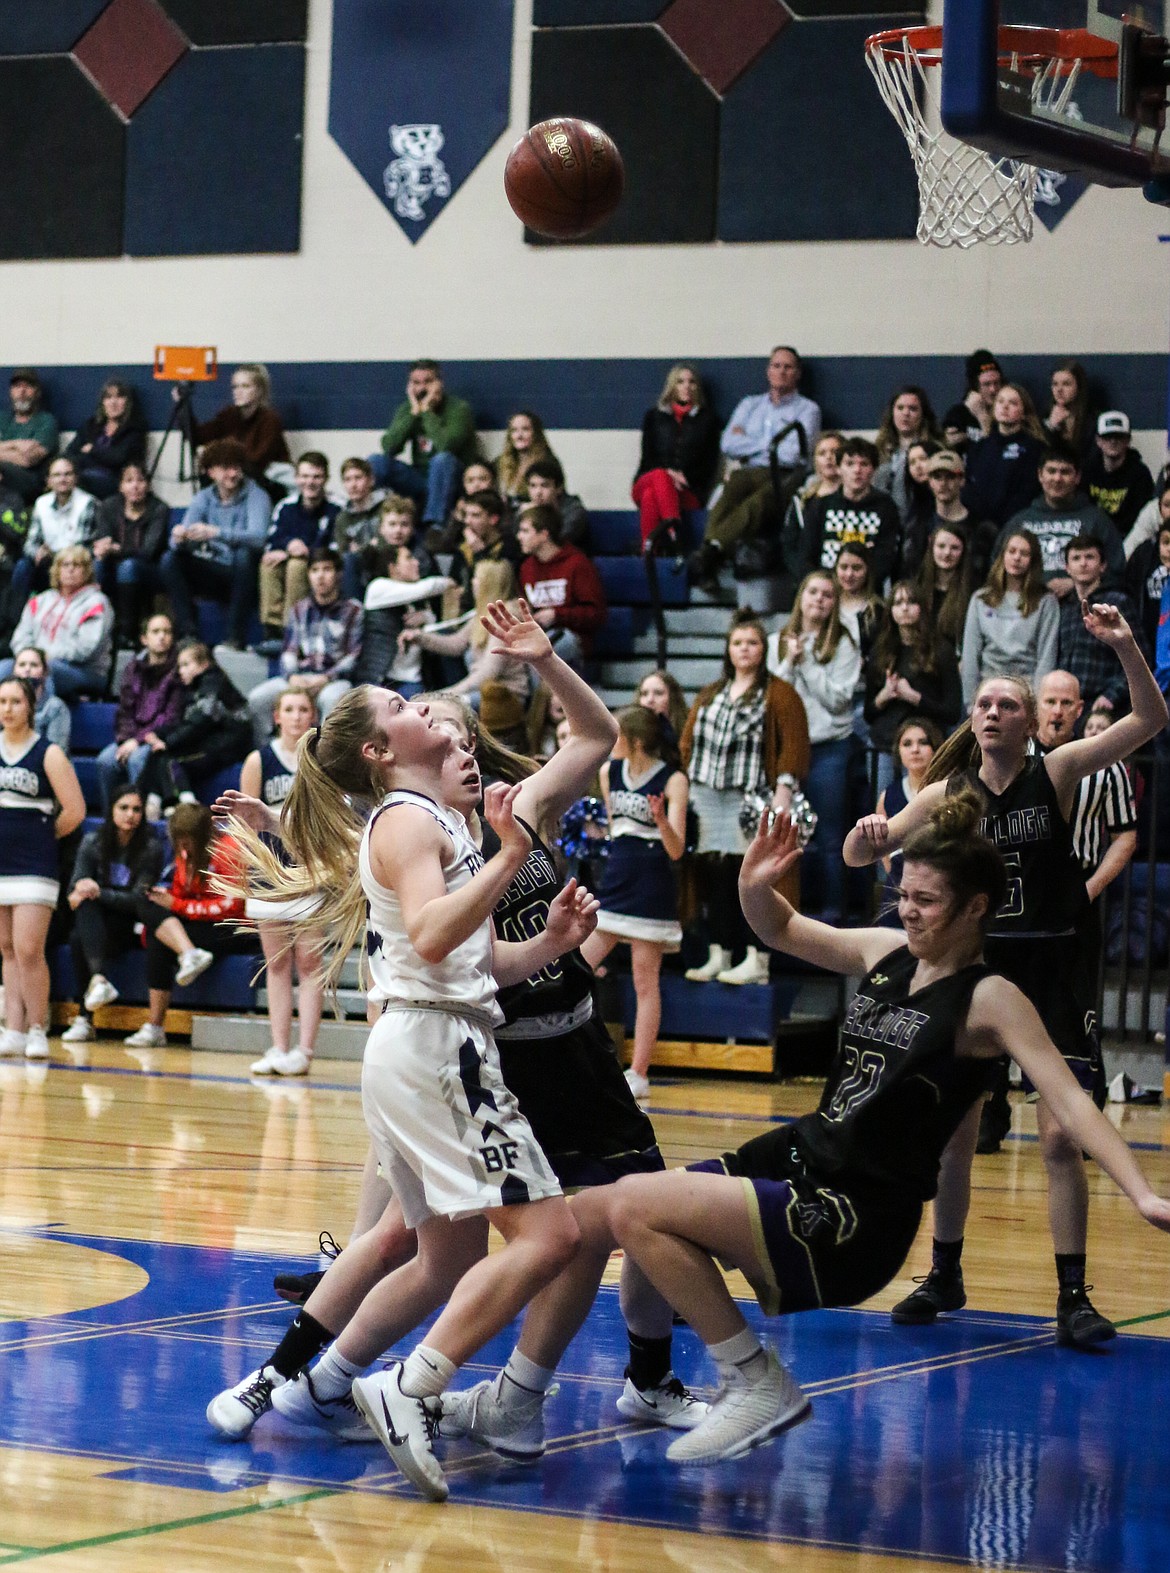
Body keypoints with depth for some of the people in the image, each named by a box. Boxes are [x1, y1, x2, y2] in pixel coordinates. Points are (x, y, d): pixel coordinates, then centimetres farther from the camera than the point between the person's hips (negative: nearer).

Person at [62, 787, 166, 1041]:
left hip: (129, 928, -3)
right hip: (96, 919, 3)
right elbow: (75, 890, -3)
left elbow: (138, 900, -11)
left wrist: (98, 892, -24)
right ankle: (99, 978, -49)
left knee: (78, 940, -32)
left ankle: (84, 1018, -36)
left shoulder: (151, 848, -6)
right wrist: (80, 890, -29)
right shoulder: (93, 842, 3)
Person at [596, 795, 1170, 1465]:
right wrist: (757, 886, -2)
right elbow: (782, 931, 21)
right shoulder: (887, 953, 8)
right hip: (797, 1157, 8)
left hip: (853, 1219, -8)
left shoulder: (989, 1000, -12)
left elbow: (1071, 1104, -19)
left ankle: (761, 1387, -8)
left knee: (636, 1207, -19)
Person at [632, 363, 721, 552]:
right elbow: (647, 458, 12)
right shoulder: (654, 416, 22)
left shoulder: (707, 419, 19)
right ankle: (674, 528, -58)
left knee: (650, 496, -35)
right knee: (659, 476, -37)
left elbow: (711, 465, 10)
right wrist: (668, 473, -9)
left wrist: (685, 477, -9)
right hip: (648, 480, 1)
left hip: (688, 490, -1)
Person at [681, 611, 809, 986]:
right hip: (706, 797, 6)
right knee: (711, 875, 4)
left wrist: (783, 793, -16)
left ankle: (756, 961, -11)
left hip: (751, 799, -6)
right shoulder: (709, 696, 21)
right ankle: (718, 957, 10)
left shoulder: (779, 694, 3)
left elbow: (793, 746, -7)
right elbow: (687, 744, 20)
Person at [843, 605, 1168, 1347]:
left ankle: (1074, 1296, -2)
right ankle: (945, 1277, 23)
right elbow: (858, 855, 2)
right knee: (952, 1131, 6)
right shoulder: (948, 793, 1)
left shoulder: (1057, 772, -4)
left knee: (1061, 1134, -7)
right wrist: (868, 834, -21)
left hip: (1052, 975, -2)